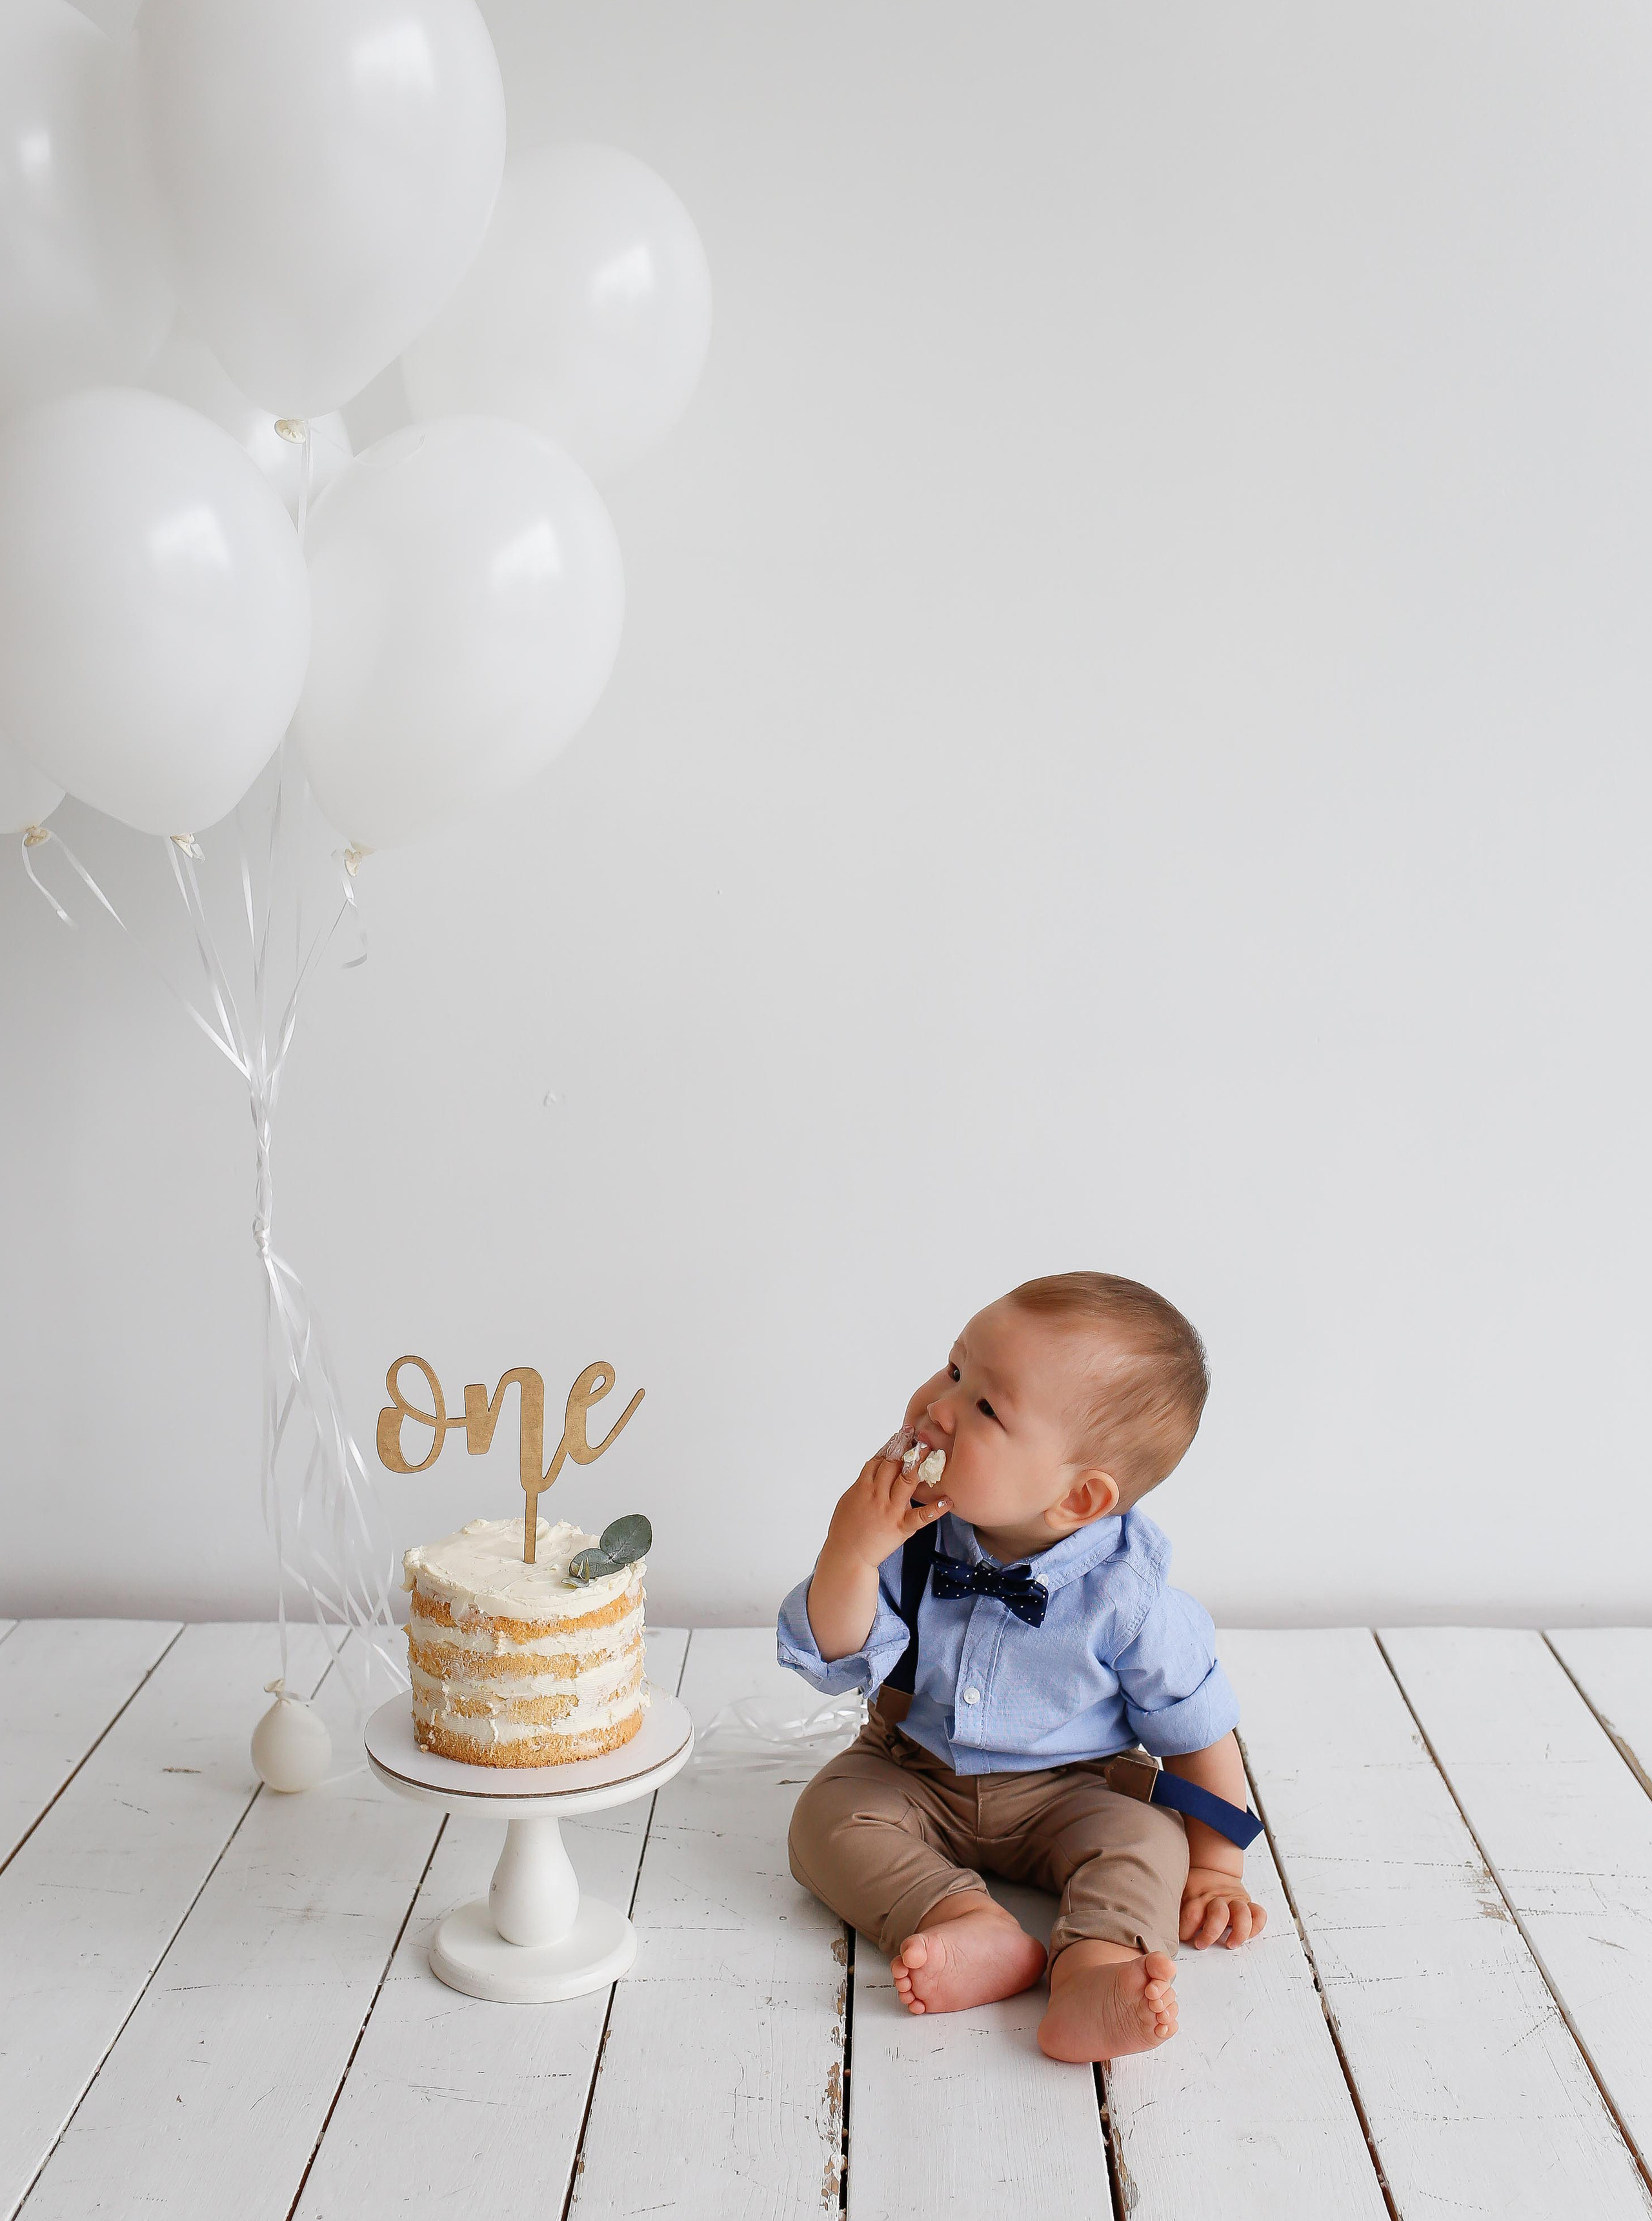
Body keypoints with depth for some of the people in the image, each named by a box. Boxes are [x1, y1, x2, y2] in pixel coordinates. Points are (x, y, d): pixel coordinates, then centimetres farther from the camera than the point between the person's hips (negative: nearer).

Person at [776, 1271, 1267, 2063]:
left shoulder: (1125, 1595, -24)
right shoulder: (908, 1535, -18)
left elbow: (1195, 1726, -10)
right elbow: (836, 1664, -16)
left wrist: (1215, 1869, -7)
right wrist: (849, 1553, -33)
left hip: (1069, 1794, -2)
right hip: (912, 1777, 3)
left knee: (1146, 1841, -28)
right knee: (827, 1819, -21)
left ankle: (1093, 1969, -49)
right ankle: (976, 1928, -34)